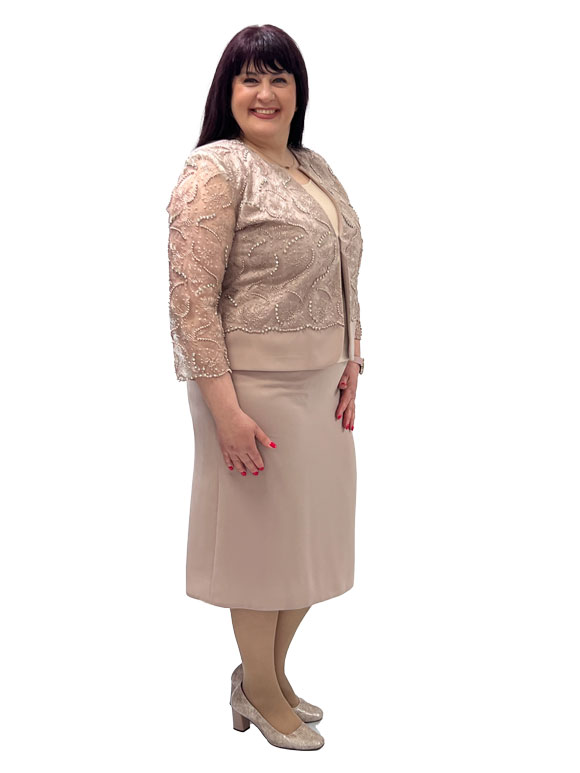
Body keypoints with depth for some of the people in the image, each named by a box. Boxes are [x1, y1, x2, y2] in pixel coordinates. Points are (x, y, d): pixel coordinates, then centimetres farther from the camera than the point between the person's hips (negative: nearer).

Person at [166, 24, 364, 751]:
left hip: (321, 385, 8)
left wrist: (351, 364, 11)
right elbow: (192, 297, -18)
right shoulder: (215, 170, -11)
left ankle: (271, 671, 36)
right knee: (264, 532, 6)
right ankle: (259, 690, 28)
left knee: (312, 531, 15)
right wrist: (225, 407, -21)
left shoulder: (317, 168, 13)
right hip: (255, 386, -8)